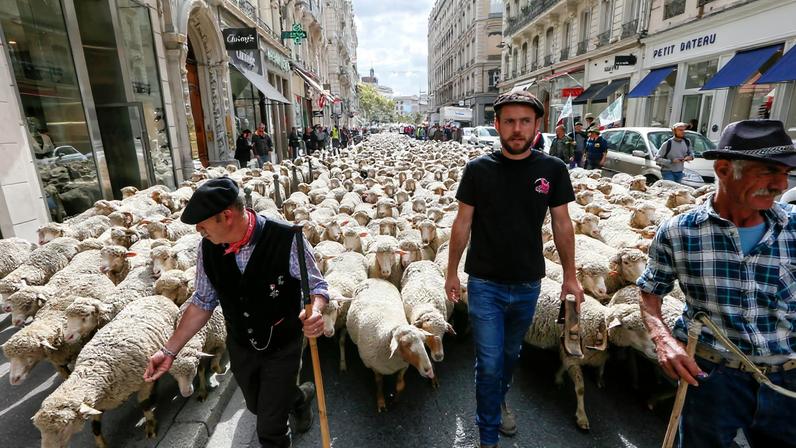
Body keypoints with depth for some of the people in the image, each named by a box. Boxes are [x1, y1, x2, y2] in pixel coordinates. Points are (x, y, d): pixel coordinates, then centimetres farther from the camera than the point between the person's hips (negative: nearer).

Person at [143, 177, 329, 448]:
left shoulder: (287, 239, -29)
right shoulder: (208, 247, -14)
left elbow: (317, 286, -17)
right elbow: (203, 302, -1)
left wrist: (315, 310, -39)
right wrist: (169, 350, -2)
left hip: (283, 347, -5)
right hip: (240, 347, 5)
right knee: (257, 407, 28)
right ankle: (299, 396, 59)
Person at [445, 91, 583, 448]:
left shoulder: (553, 170, -4)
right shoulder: (478, 169, -8)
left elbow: (562, 224, 3)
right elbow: (462, 223, -3)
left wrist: (570, 276, 6)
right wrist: (451, 272, 0)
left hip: (528, 284, 3)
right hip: (485, 284, -2)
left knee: (510, 353, 23)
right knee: (489, 361, 4)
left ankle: (498, 401, 52)